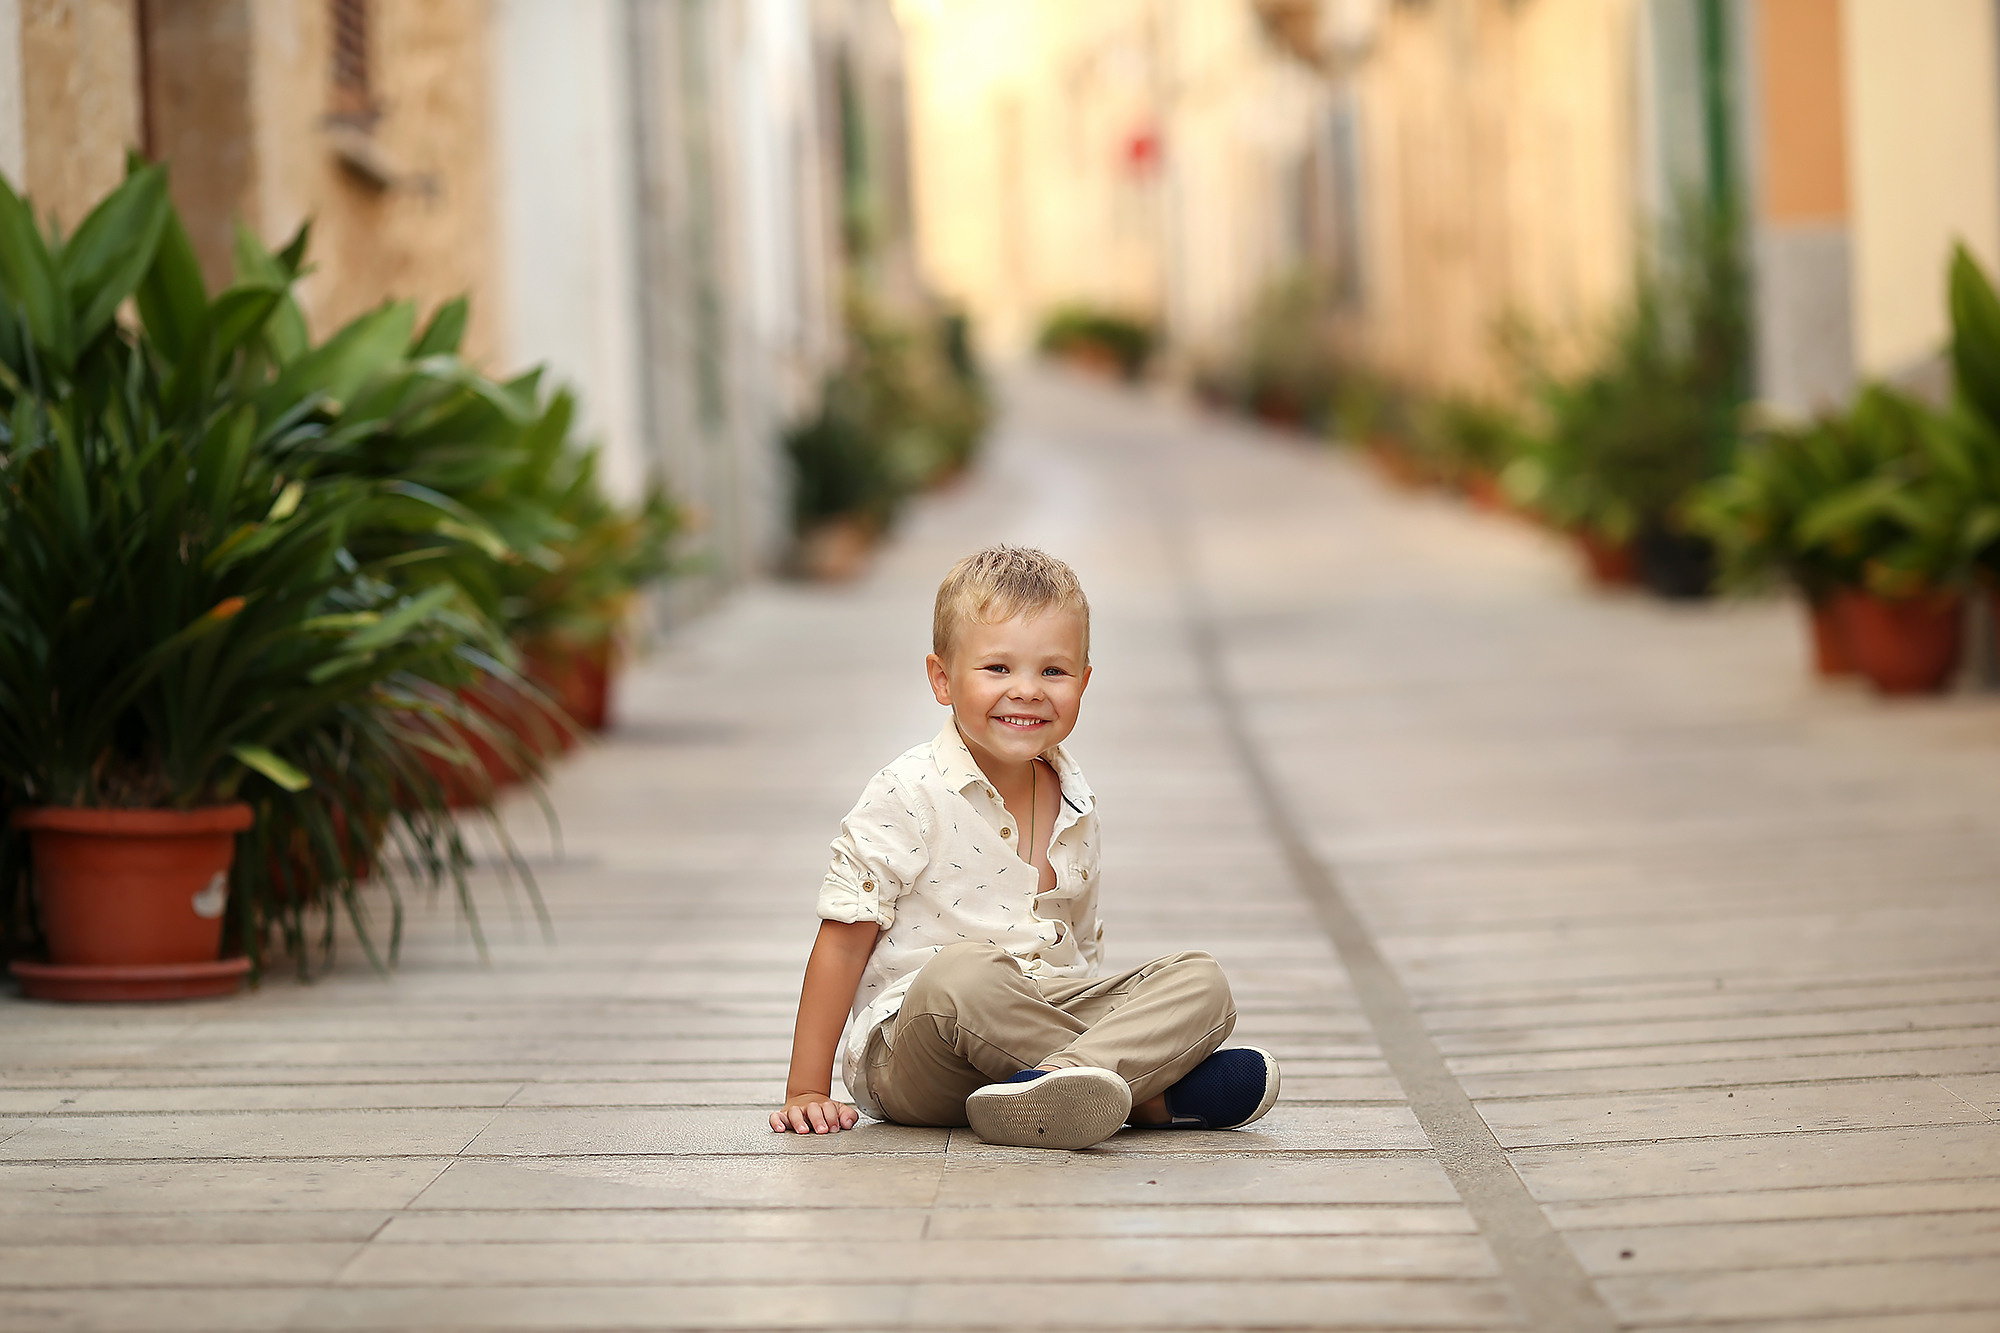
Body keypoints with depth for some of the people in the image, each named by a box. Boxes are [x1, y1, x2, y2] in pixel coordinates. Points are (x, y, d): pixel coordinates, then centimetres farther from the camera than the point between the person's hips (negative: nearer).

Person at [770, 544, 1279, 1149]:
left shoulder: (1075, 803, 11)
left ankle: (1055, 1082, -39)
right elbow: (844, 938, -7)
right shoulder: (909, 796, -8)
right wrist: (807, 1092, -9)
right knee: (964, 969, -38)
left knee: (1202, 982, -13)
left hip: (1049, 1014, 6)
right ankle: (1156, 1096, -31)